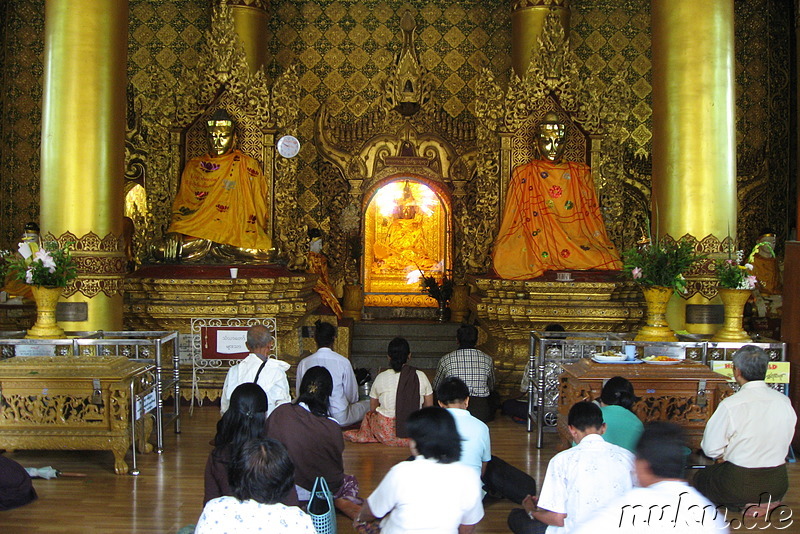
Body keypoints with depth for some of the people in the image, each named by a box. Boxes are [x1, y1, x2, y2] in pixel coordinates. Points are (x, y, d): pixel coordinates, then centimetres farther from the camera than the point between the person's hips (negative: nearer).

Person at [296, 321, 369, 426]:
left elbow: (300, 395, 5)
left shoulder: (303, 363, -6)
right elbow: (352, 397, -2)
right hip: (341, 419, -3)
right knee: (369, 404, 22)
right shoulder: (343, 362, -12)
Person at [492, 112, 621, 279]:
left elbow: (592, 215, 14)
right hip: (535, 240, 0)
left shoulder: (580, 174, 15)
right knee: (504, 259, -30)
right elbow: (511, 219, 10)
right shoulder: (524, 175, 11)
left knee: (610, 259, -27)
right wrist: (501, 249, -2)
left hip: (577, 240, 1)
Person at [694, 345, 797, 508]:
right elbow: (786, 442, 7)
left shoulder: (730, 405, -19)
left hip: (740, 486, -6)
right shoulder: (784, 401, -4)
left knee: (699, 478, 20)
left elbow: (711, 449, -12)